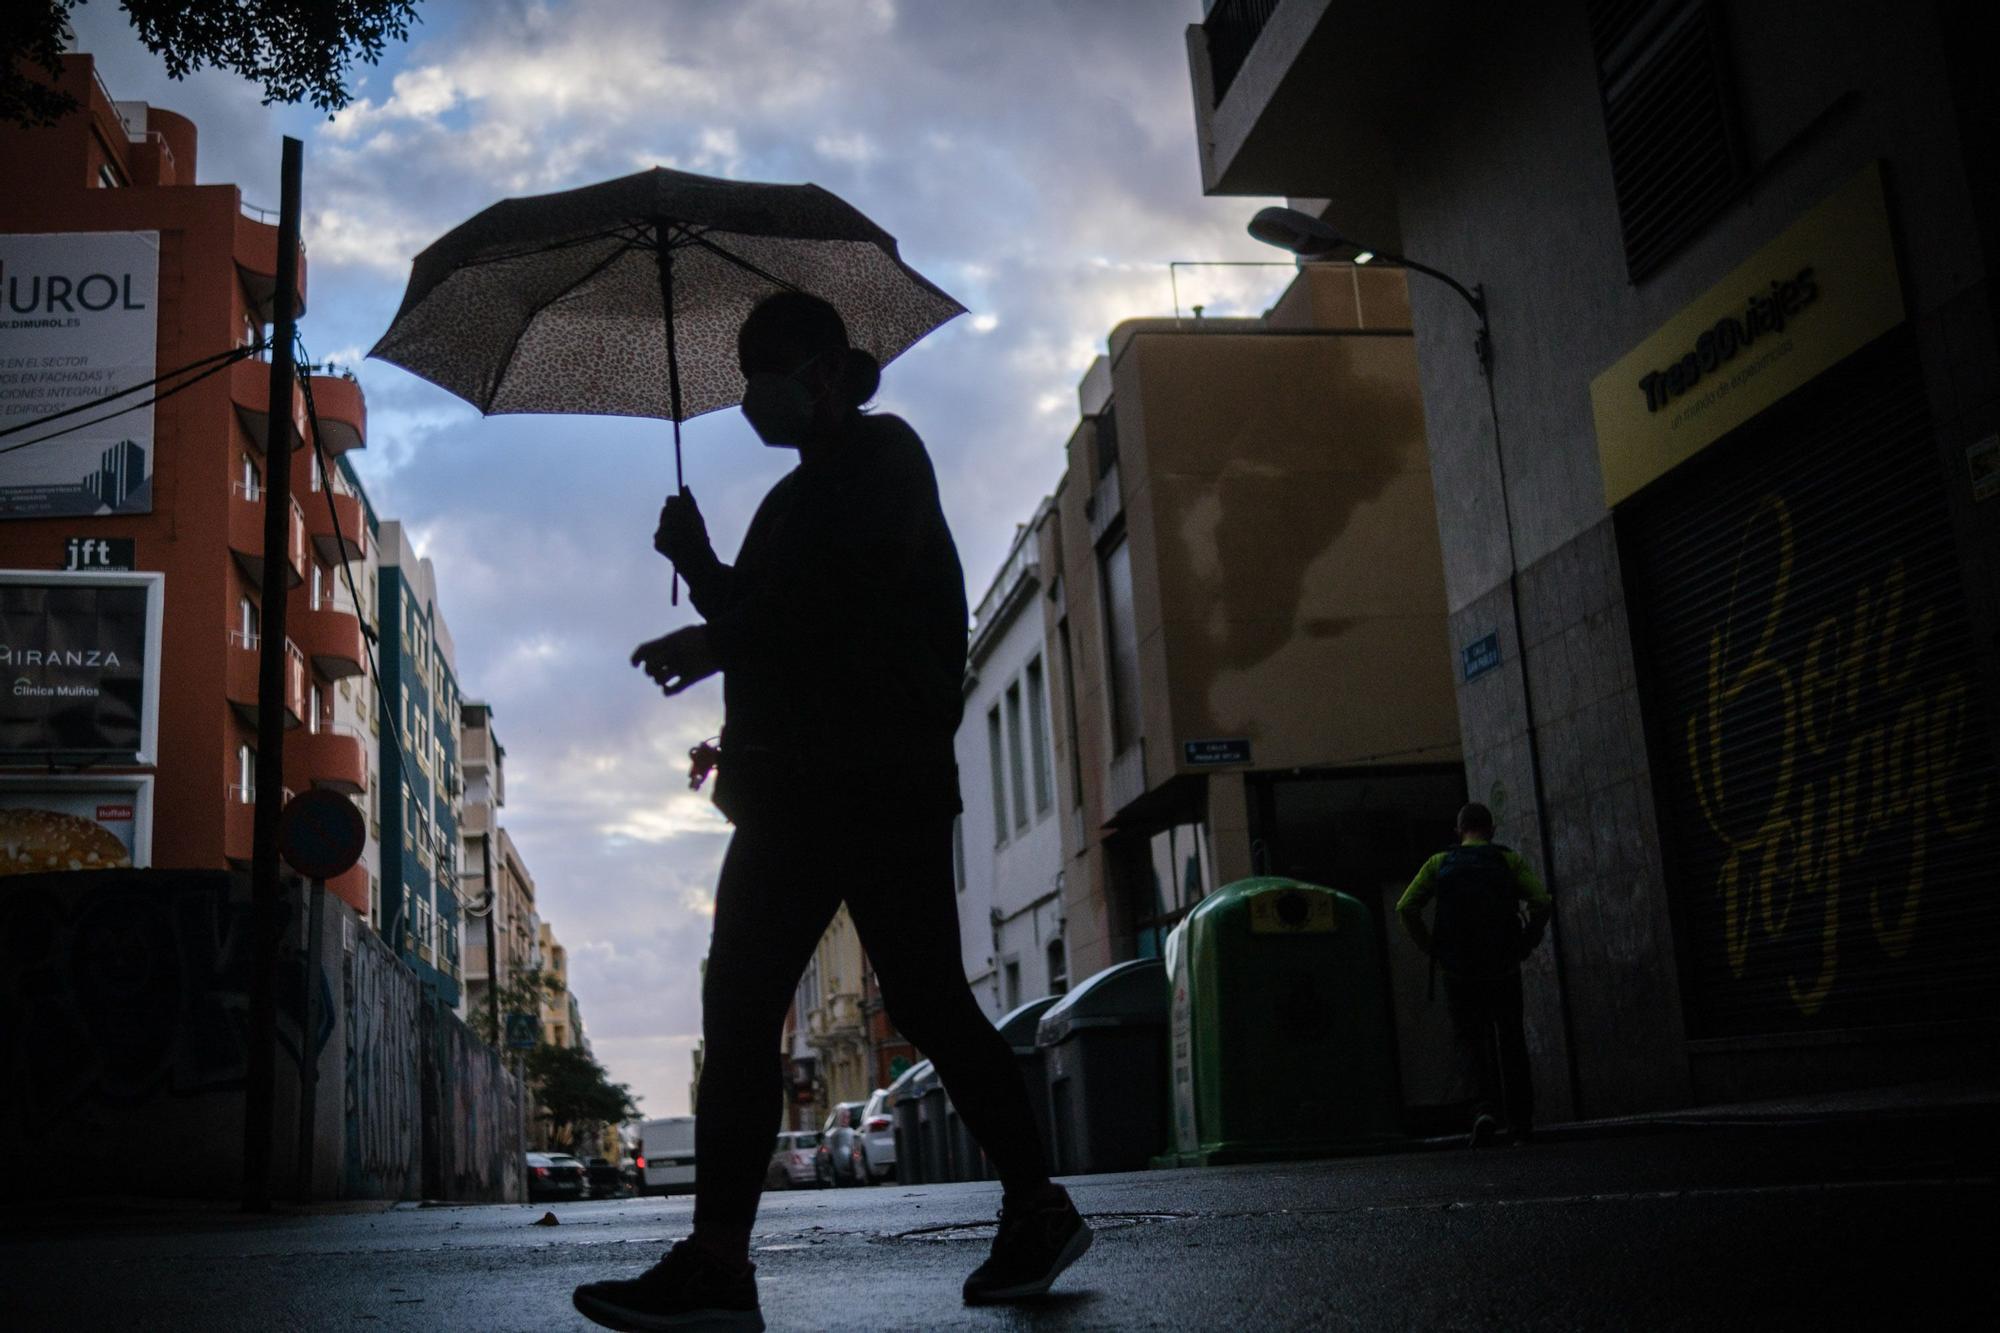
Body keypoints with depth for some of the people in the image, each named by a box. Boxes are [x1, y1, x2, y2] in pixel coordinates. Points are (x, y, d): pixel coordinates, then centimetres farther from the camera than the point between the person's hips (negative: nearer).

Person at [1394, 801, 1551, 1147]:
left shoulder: (1439, 864, 5)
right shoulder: (1510, 860, 3)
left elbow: (1405, 908, -4)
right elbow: (1542, 902, -10)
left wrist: (1431, 950, 3)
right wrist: (1525, 945, 1)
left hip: (1458, 970, 0)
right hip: (1503, 967, 0)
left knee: (1471, 1039, 13)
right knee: (1510, 1041, 15)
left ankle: (1484, 1108, -9)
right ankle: (1520, 1121, 18)